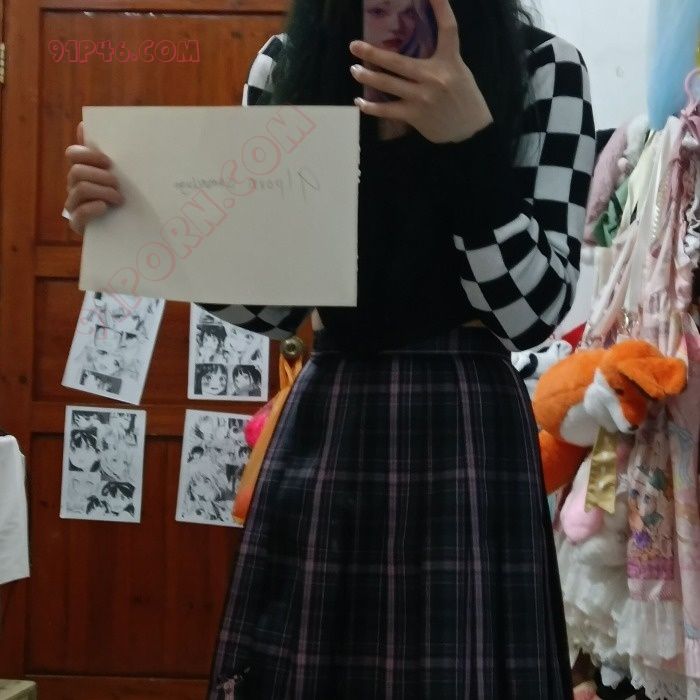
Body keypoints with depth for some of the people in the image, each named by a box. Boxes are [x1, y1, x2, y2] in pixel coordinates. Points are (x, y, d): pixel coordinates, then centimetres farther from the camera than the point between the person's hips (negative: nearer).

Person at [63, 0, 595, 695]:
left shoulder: (544, 66, -5)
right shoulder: (285, 62, 3)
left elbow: (534, 311, -10)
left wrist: (469, 139, -21)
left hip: (465, 436, -2)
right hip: (320, 429, 3)